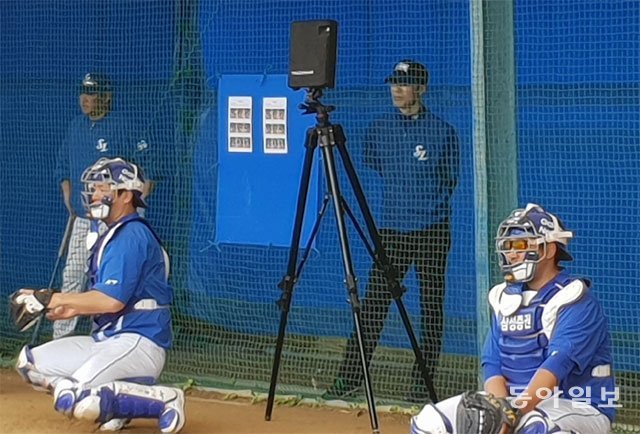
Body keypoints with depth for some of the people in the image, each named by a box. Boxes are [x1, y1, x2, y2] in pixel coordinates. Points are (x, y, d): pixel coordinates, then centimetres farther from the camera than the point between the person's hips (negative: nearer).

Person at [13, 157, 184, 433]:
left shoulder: (131, 235, -14)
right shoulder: (110, 236, 17)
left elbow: (113, 300, -23)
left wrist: (50, 299, -17)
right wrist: (70, 309, 4)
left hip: (140, 341, -10)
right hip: (107, 338, 10)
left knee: (72, 398, -27)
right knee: (30, 362, 7)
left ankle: (164, 399, -12)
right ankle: (116, 398, 3)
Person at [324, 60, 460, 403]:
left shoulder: (442, 132, -1)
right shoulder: (379, 130, 8)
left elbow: (450, 181, 5)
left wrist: (428, 203, -5)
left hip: (432, 230, -2)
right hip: (391, 229, 2)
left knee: (431, 308, 2)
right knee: (373, 306, -1)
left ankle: (423, 383, 10)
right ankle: (350, 377, 1)